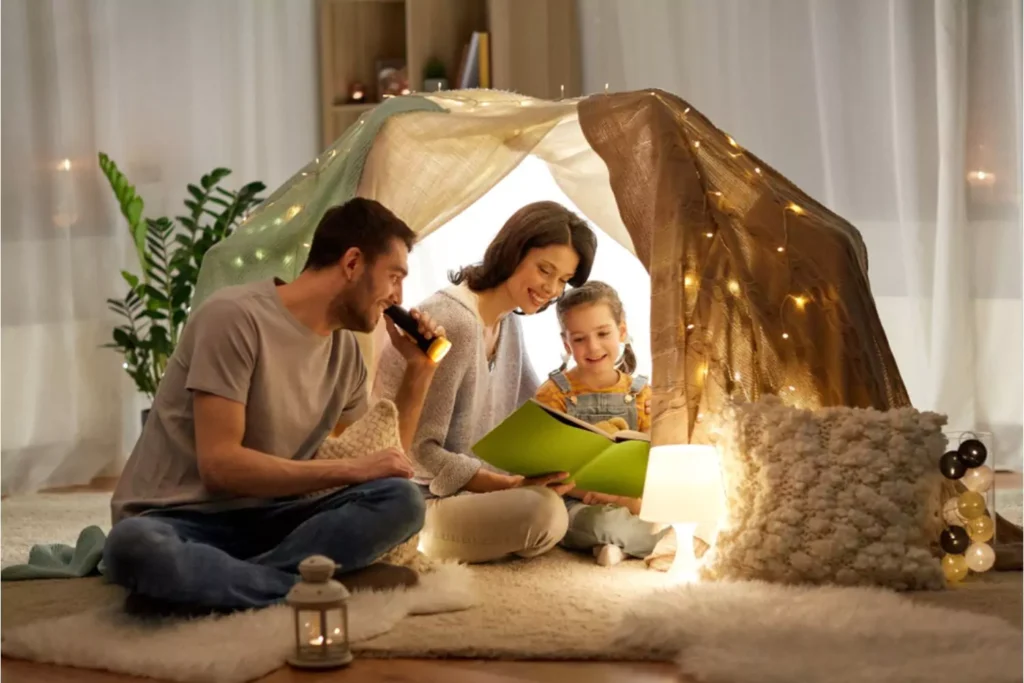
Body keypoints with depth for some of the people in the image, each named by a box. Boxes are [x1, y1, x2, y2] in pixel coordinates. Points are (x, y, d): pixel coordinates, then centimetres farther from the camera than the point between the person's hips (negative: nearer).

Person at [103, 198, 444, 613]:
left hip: (265, 520, 7)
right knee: (135, 545, -42)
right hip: (179, 521, -6)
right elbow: (220, 464, -20)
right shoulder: (236, 316, -14)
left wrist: (419, 370, 9)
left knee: (401, 501, -20)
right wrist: (351, 470, -18)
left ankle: (203, 580, -24)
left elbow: (382, 463, 19)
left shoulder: (346, 348, 9)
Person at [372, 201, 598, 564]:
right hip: (413, 503, -10)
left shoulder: (507, 321, 9)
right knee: (543, 511, -31)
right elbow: (420, 450, -23)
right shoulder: (454, 324, -21)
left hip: (464, 491, 10)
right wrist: (512, 486, -29)